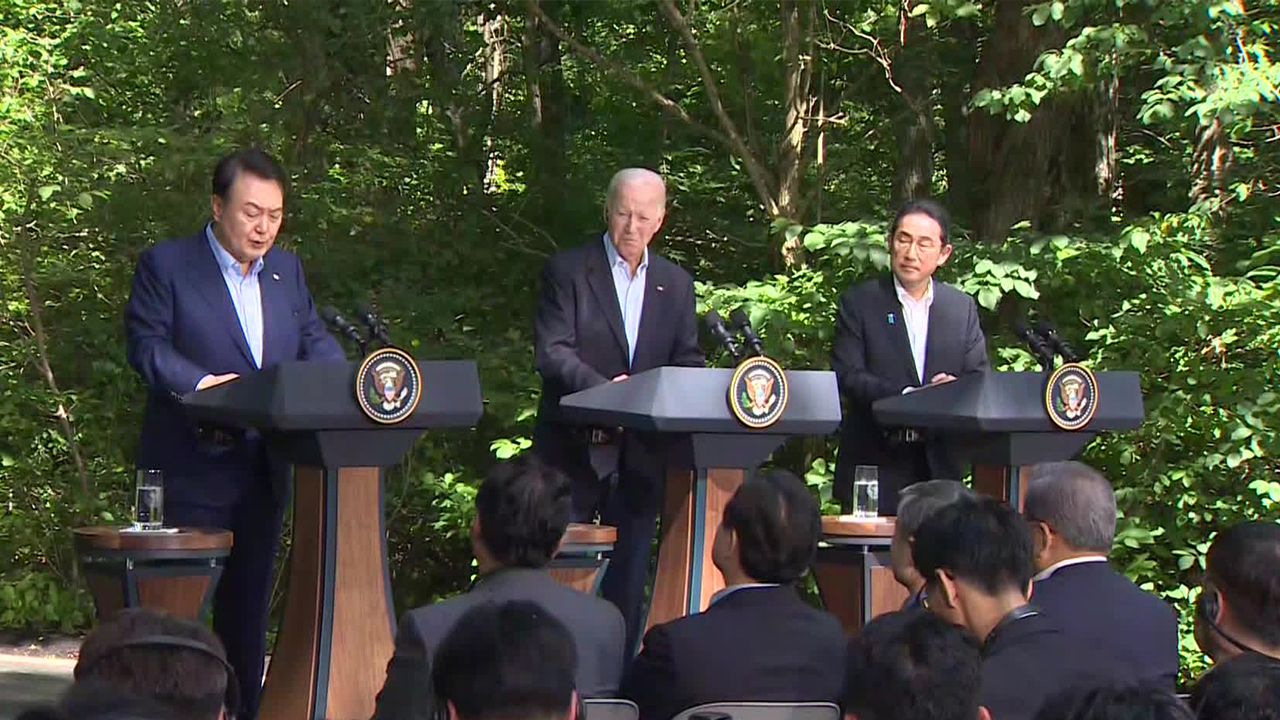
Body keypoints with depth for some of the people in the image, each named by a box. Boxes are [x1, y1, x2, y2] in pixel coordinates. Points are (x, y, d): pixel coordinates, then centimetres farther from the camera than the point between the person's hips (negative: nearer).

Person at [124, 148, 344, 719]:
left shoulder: (286, 269, 15)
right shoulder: (166, 264, -3)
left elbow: (313, 338, 12)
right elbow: (146, 342, -11)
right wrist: (200, 383, -27)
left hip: (264, 470, 6)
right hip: (193, 469, -6)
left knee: (248, 602, 11)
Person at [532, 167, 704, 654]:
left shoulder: (676, 284, 11)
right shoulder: (568, 271, -1)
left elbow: (688, 364, 10)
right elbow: (552, 352, -11)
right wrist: (601, 388, -28)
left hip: (640, 455, 3)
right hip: (573, 450, -3)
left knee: (627, 580, 6)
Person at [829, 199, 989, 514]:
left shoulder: (962, 307, 11)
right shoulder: (858, 302, 1)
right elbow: (847, 376, -8)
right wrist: (910, 397, -21)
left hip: (939, 464, 3)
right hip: (875, 462, -3)